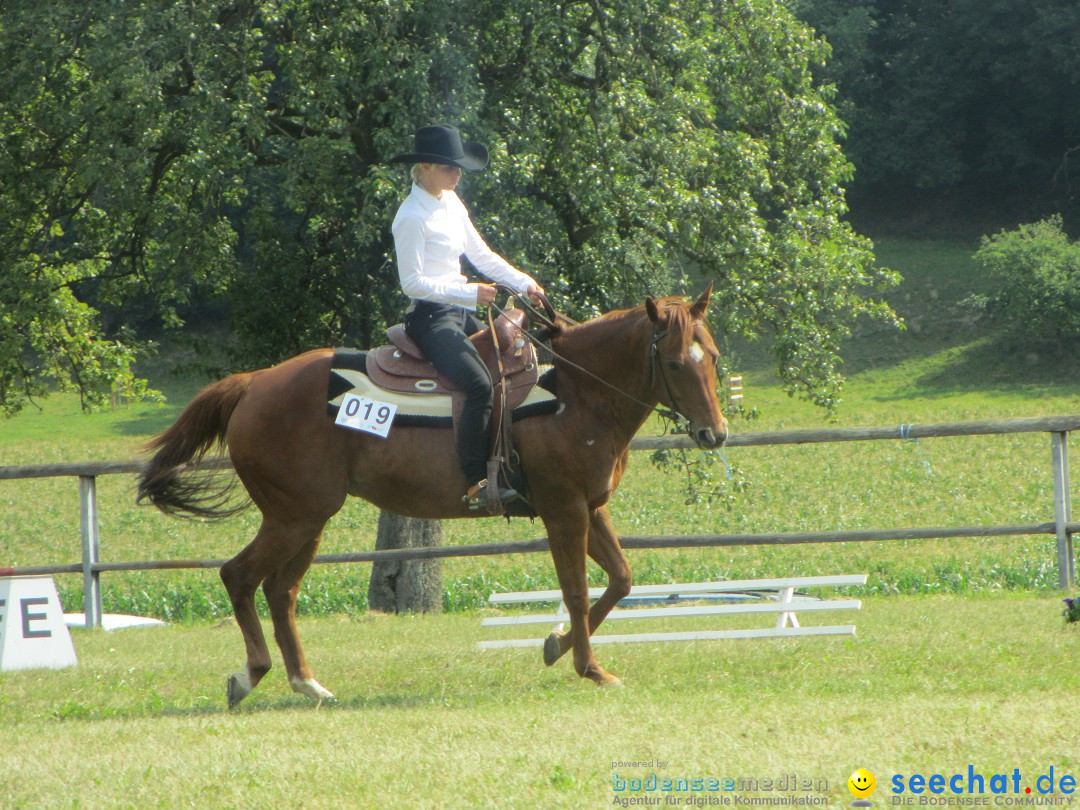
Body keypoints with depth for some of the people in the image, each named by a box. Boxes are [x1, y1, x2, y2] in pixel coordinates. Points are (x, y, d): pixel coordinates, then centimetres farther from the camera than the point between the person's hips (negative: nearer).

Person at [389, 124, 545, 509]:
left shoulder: (451, 203, 13)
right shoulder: (412, 216, -14)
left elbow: (482, 255, 18)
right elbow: (413, 282, -17)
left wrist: (523, 283, 6)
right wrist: (469, 292, -21)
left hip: (459, 315, 10)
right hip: (429, 316, -10)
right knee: (480, 385, -27)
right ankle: (476, 484, -30)